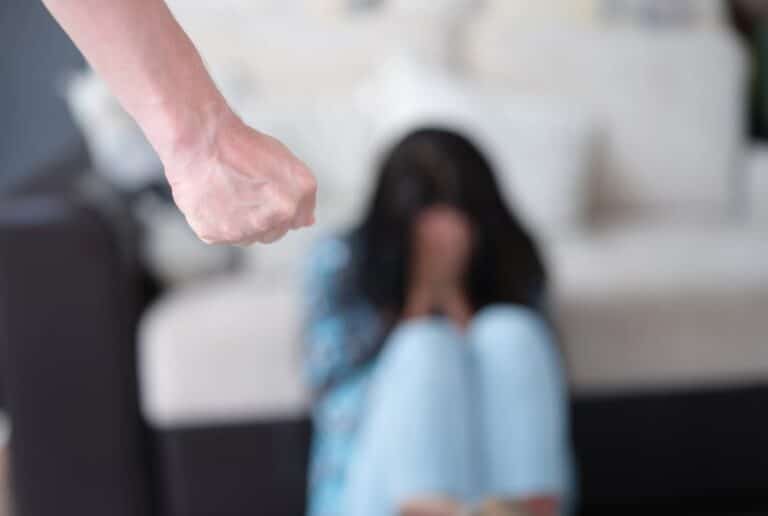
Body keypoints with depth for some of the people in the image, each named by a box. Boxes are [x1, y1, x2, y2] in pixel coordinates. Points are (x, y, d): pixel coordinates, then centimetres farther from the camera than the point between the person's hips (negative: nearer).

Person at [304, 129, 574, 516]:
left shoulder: (512, 265, 4)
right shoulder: (336, 266, -1)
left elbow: (511, 395, -4)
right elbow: (342, 408, -8)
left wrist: (453, 294, -15)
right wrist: (422, 293, -13)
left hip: (492, 481, 2)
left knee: (511, 332, -23)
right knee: (427, 348, -29)